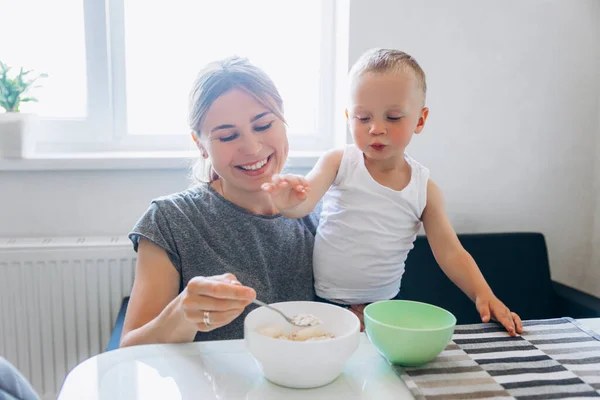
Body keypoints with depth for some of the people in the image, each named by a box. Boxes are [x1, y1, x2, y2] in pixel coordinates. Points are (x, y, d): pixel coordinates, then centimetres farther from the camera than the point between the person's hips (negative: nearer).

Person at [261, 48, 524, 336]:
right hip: (321, 301, -1)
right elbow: (305, 202, -21)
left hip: (384, 308, 2)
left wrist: (483, 295, -14)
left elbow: (451, 253, 0)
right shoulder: (338, 163, -7)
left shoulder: (424, 188, -3)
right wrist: (289, 202, -44)